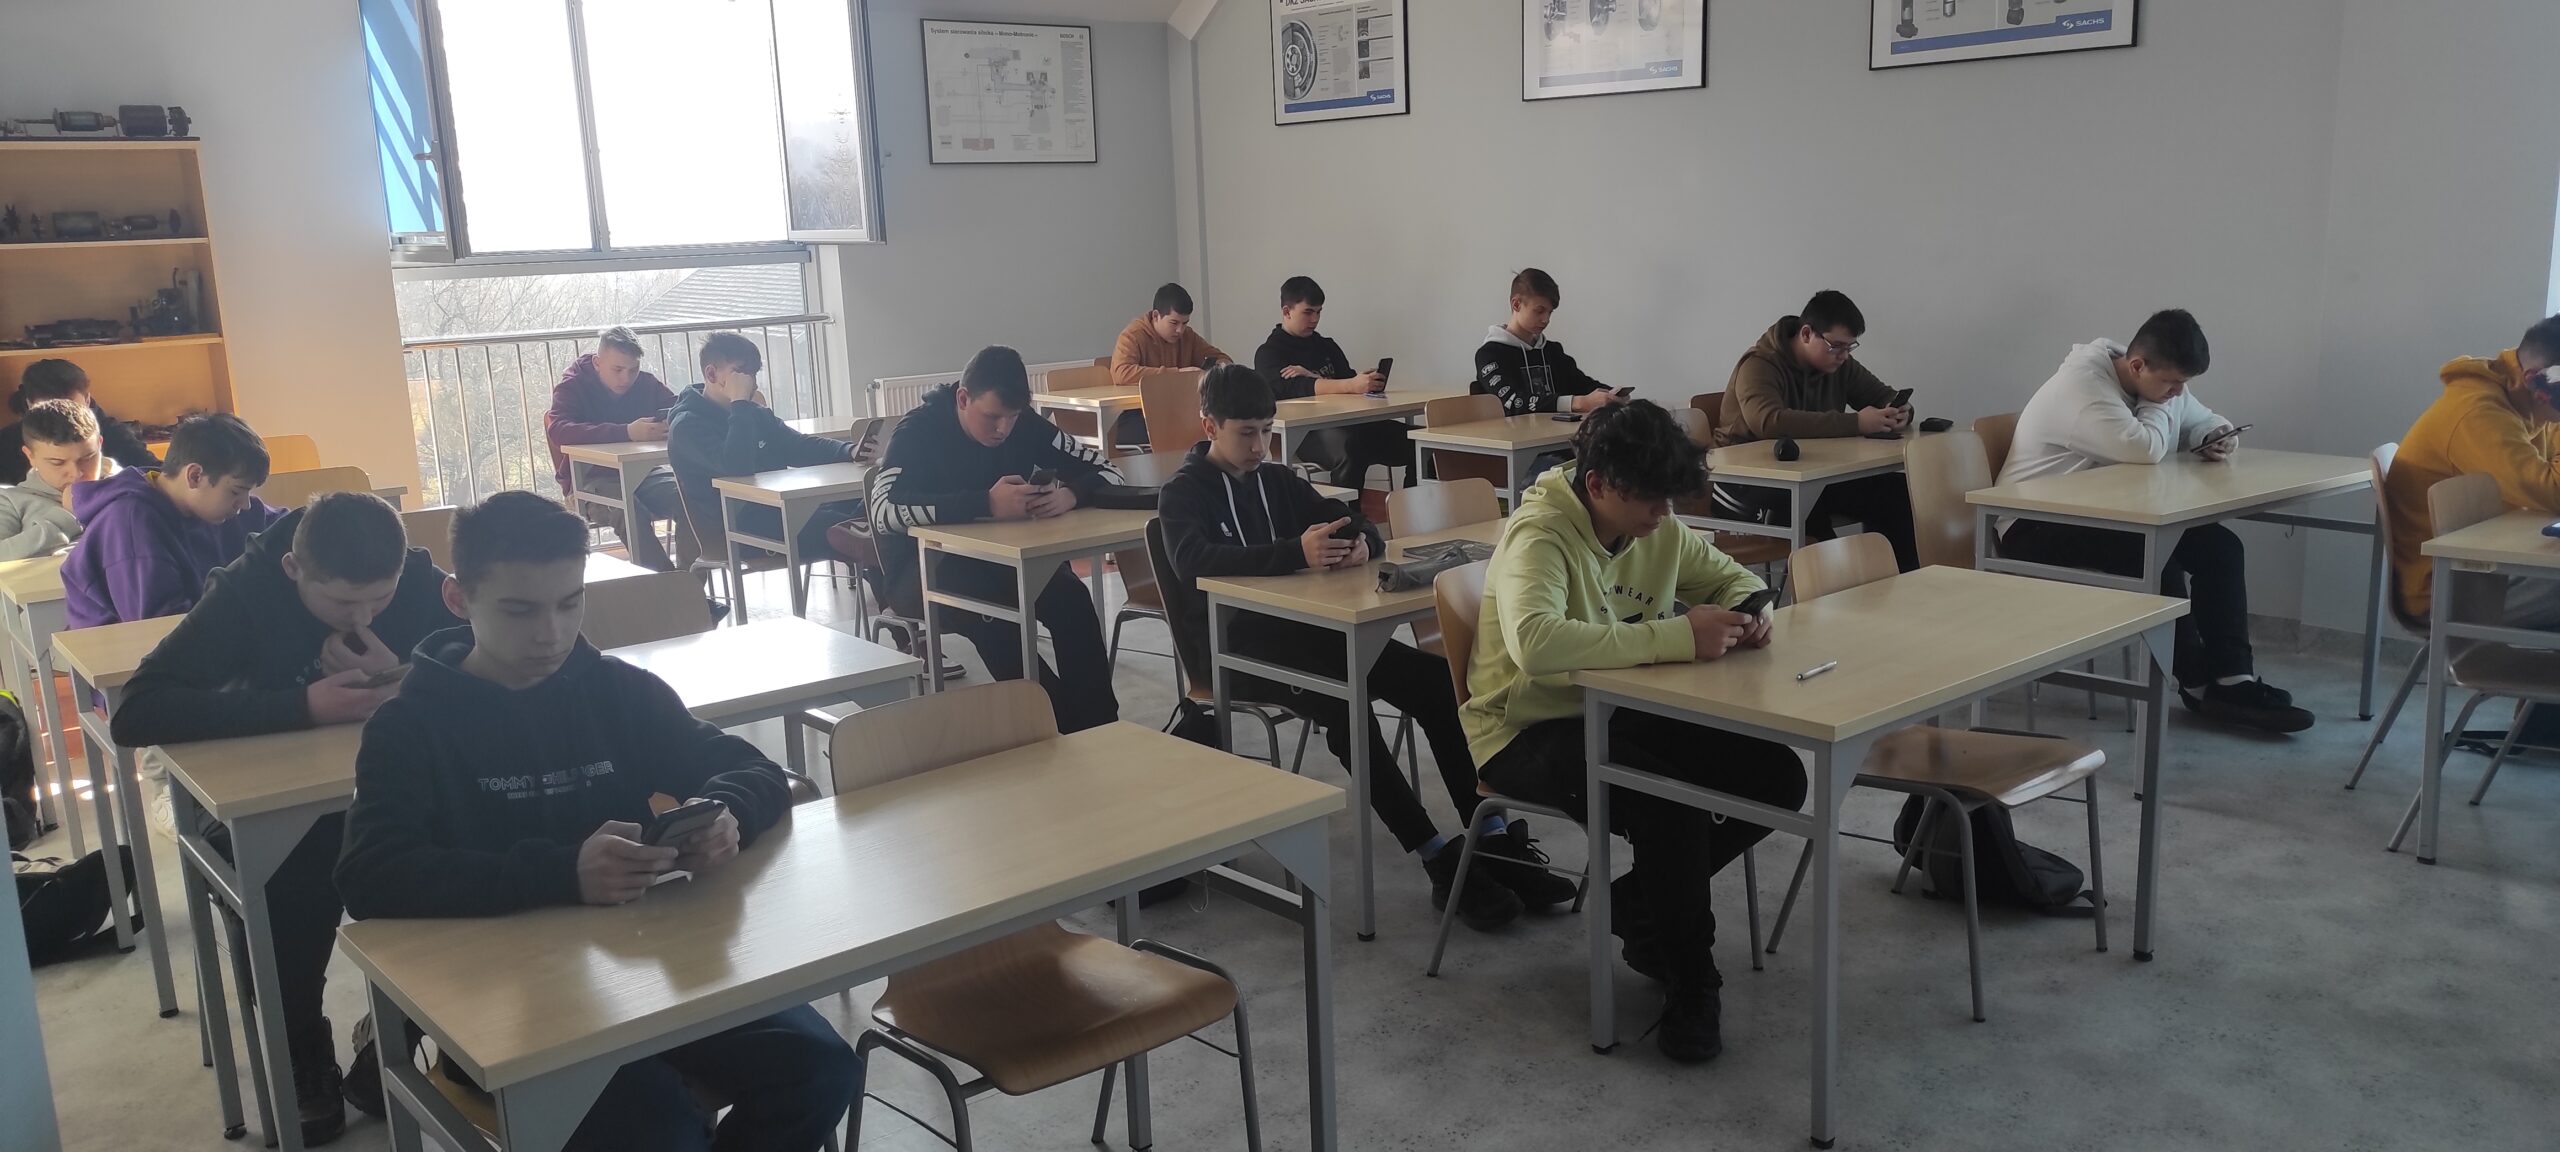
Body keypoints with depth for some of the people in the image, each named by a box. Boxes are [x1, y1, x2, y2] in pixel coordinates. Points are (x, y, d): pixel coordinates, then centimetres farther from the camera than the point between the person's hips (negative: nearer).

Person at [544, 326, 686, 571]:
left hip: (641, 471, 3)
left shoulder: (646, 383, 6)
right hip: (591, 478, -3)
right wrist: (627, 432, -38)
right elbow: (558, 431, -24)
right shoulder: (572, 387, -5)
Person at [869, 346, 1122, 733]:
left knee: (1070, 597, -26)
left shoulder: (1025, 425, -5)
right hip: (921, 571, -4)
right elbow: (884, 510, -35)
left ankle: (1096, 727, -21)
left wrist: (1071, 494, -29)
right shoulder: (919, 430, -18)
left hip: (997, 561, 4)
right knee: (989, 610, -35)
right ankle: (1060, 721, -26)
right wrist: (986, 503, -43)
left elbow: (1107, 473, -5)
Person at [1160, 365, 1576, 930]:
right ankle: (1440, 860, -31)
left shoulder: (1278, 479, 17)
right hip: (1231, 648, -6)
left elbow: (1359, 524, 14)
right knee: (1341, 702, -35)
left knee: (1436, 680, -17)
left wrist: (1362, 544, -14)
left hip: (1296, 631, 6)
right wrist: (1296, 553, -34)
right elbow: (1194, 560, -21)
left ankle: (1494, 841, -18)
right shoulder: (1183, 493, 1)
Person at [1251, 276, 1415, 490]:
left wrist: (1312, 378, -10)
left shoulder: (1326, 346, 25)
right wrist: (1351, 386, -28)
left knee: (1414, 440, -15)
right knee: (1349, 447, -39)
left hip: (1340, 424, 6)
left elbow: (1348, 380, 10)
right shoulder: (1268, 354, 5)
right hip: (1302, 434, -6)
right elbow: (1290, 389, -15)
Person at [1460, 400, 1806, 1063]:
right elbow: (1535, 641, -41)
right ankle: (1691, 985, -8)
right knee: (1672, 804, -32)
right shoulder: (1538, 536, -22)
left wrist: (1747, 613, -9)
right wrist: (1675, 638, -40)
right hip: (1529, 731, -8)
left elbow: (1733, 578, 18)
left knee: (1778, 777, -7)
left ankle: (1640, 906, 12)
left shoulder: (1658, 531, 1)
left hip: (1621, 713, 8)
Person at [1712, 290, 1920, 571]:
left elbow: (1885, 397, 16)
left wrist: (1899, 414, -12)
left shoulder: (1838, 365, 6)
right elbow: (1768, 421, -37)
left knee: (1896, 490, -13)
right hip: (1749, 484, -7)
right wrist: (1855, 423, -38)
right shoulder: (1760, 366, -17)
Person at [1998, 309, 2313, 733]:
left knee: (2219, 546, -8)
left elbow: (2204, 421, 19)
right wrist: (2158, 405, -11)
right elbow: (2143, 448, -32)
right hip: (2038, 527, -9)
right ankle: (2198, 683, -12)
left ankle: (2232, 680, -11)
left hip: (2105, 515, 9)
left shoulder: (2161, 384, 6)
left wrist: (2219, 439, -6)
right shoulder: (2082, 384, -22)